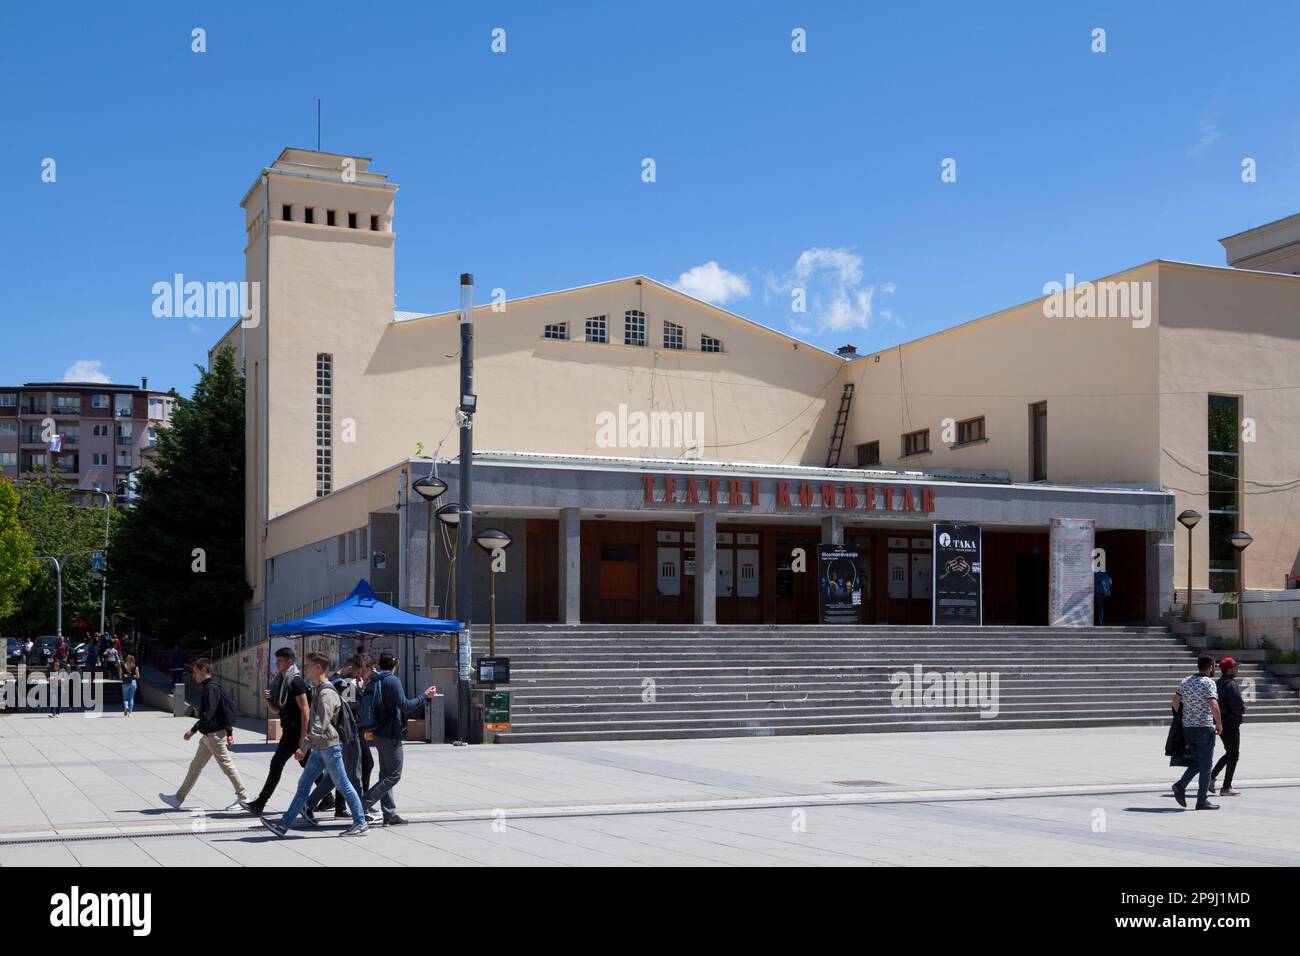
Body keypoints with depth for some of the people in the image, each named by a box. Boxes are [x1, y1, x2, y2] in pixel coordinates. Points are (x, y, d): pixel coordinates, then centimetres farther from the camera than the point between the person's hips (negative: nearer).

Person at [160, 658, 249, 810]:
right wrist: (229, 733, 19)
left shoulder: (211, 688, -17)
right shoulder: (206, 687, 14)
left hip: (215, 734, -10)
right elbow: (225, 711, 17)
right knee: (195, 766, 12)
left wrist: (193, 730, -25)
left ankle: (243, 797, 5)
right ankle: (178, 799, 17)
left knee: (227, 765, -3)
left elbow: (208, 714, -25)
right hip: (208, 735, 10)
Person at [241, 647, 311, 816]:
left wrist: (303, 738, -22)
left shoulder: (296, 681, -14)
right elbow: (278, 707, 21)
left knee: (277, 763, -9)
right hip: (288, 730, 9)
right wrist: (267, 699, -1)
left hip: (295, 730, -9)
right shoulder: (281, 680, 14)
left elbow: (305, 710, -19)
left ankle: (260, 805, -7)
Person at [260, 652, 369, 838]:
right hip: (319, 747, 10)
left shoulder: (327, 693, -18)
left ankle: (361, 823, 8)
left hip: (330, 746, -10)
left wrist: (304, 746, -25)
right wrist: (305, 746, 22)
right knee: (304, 785, 8)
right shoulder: (317, 690, 14)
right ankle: (284, 825, 10)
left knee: (343, 785, -1)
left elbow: (321, 725, -24)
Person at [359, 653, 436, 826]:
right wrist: (425, 695, -11)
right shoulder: (392, 680, -14)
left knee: (386, 774, 12)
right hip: (391, 735, -9)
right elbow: (405, 706, -19)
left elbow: (363, 706, 17)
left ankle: (390, 814, 12)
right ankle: (363, 804, -11)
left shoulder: (372, 682, 11)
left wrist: (368, 730, 28)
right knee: (393, 775, -4)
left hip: (379, 734, 9)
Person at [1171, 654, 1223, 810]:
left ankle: (1181, 785, 0)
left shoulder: (1185, 682, 7)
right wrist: (1219, 724, -11)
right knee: (1205, 765, 3)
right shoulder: (1208, 683, -13)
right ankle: (1202, 801, 6)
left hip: (1187, 727, 6)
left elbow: (1174, 702, 7)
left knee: (1197, 762, 19)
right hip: (1204, 728, -6)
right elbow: (1213, 706, -23)